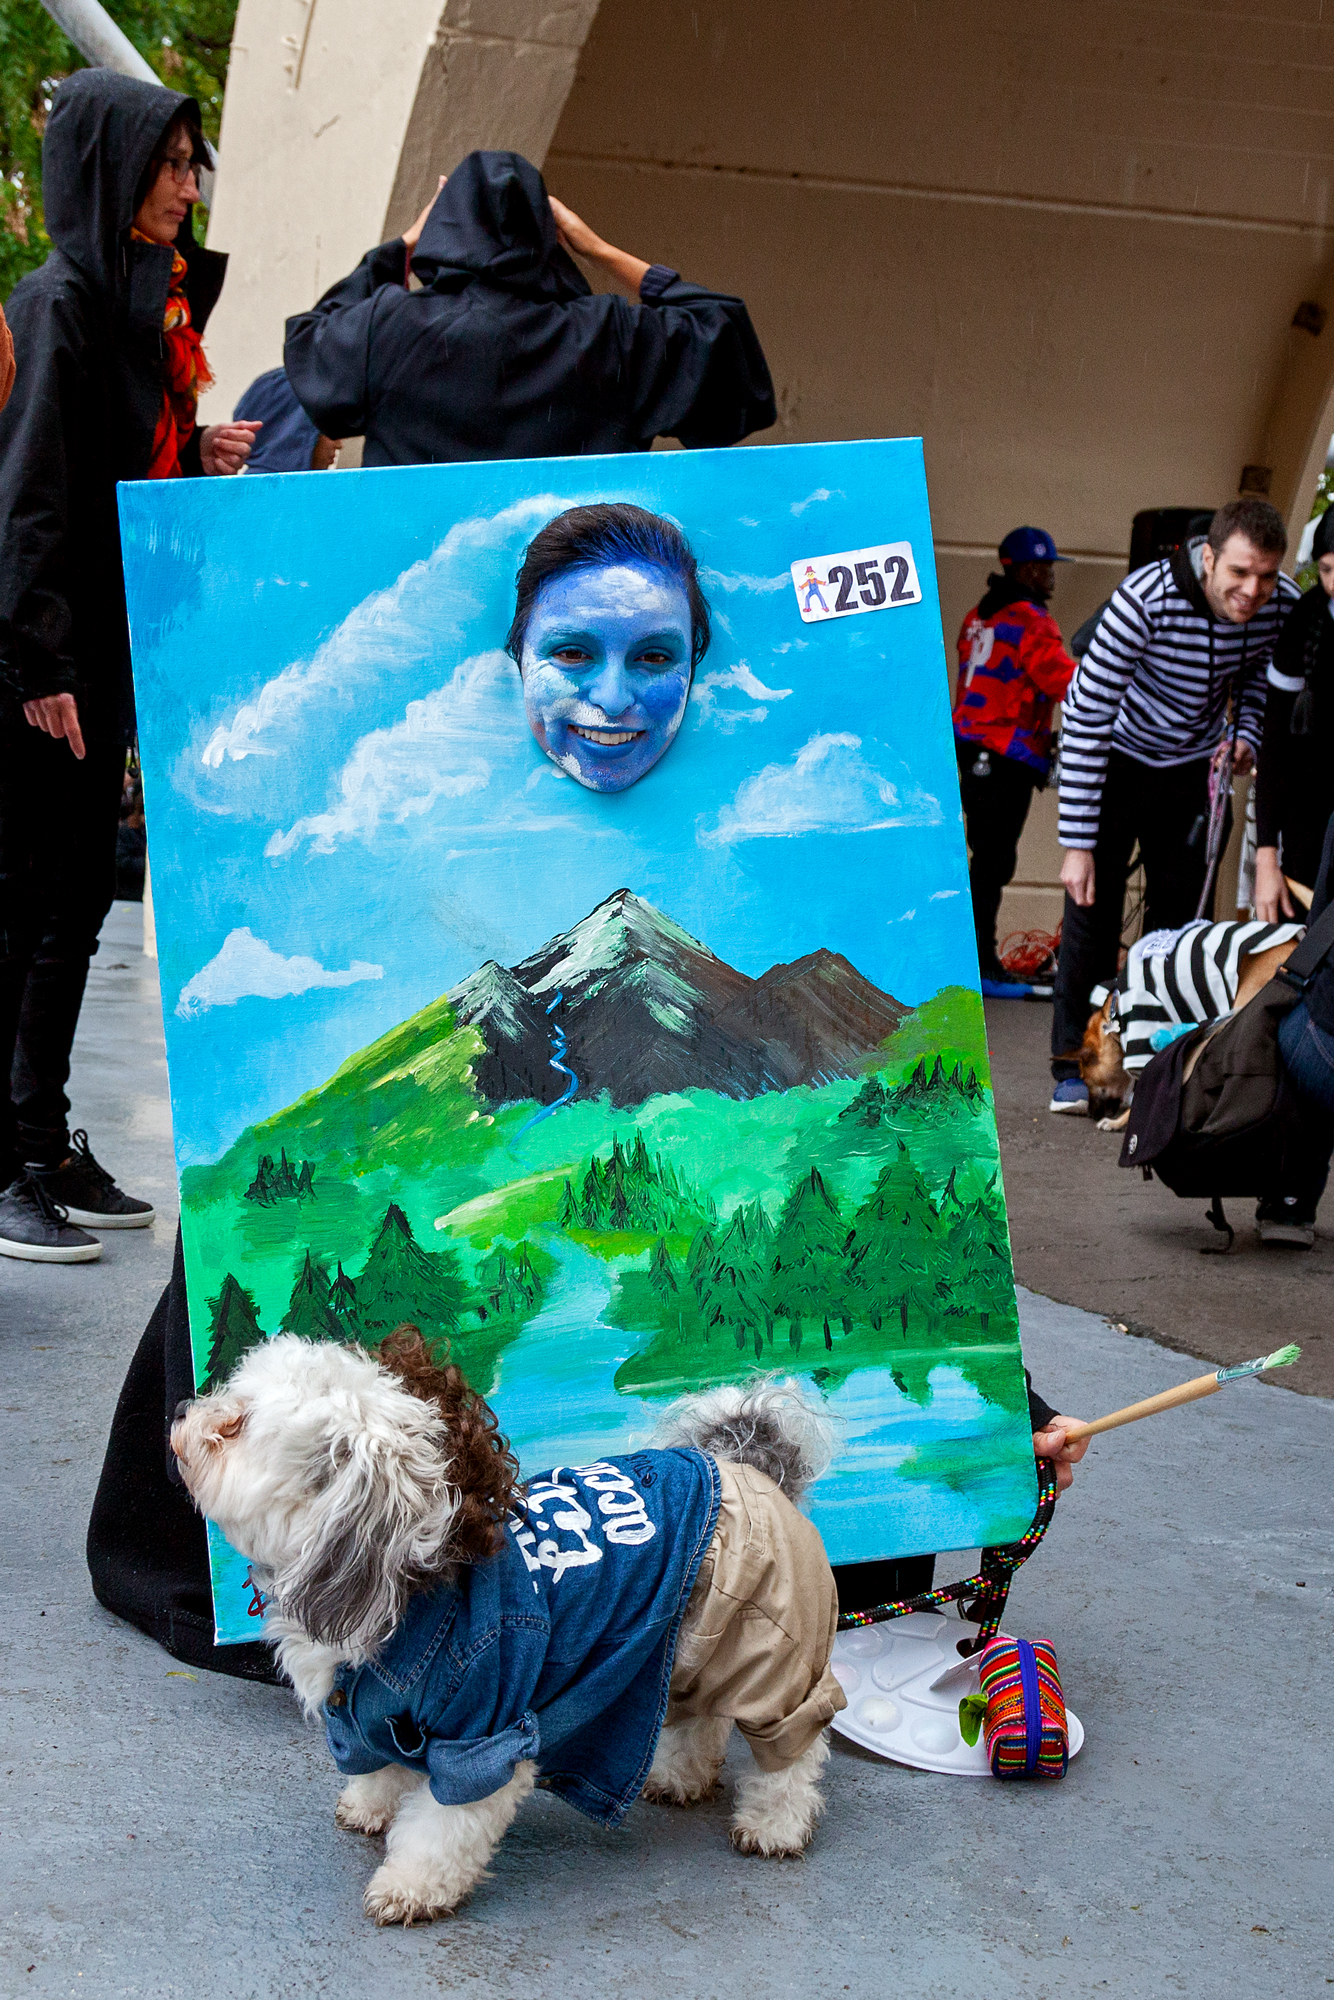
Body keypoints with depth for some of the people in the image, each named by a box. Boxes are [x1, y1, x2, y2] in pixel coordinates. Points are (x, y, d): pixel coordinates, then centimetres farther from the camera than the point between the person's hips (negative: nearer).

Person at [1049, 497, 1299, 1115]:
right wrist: (1078, 843, -32)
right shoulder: (1145, 600, -35)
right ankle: (1074, 1067, 4)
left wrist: (1246, 738, -15)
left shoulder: (1283, 606, -20)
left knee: (1180, 911, 6)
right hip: (1113, 757, -4)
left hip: (1191, 763, 4)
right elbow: (1086, 716, -32)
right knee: (1094, 905, -7)